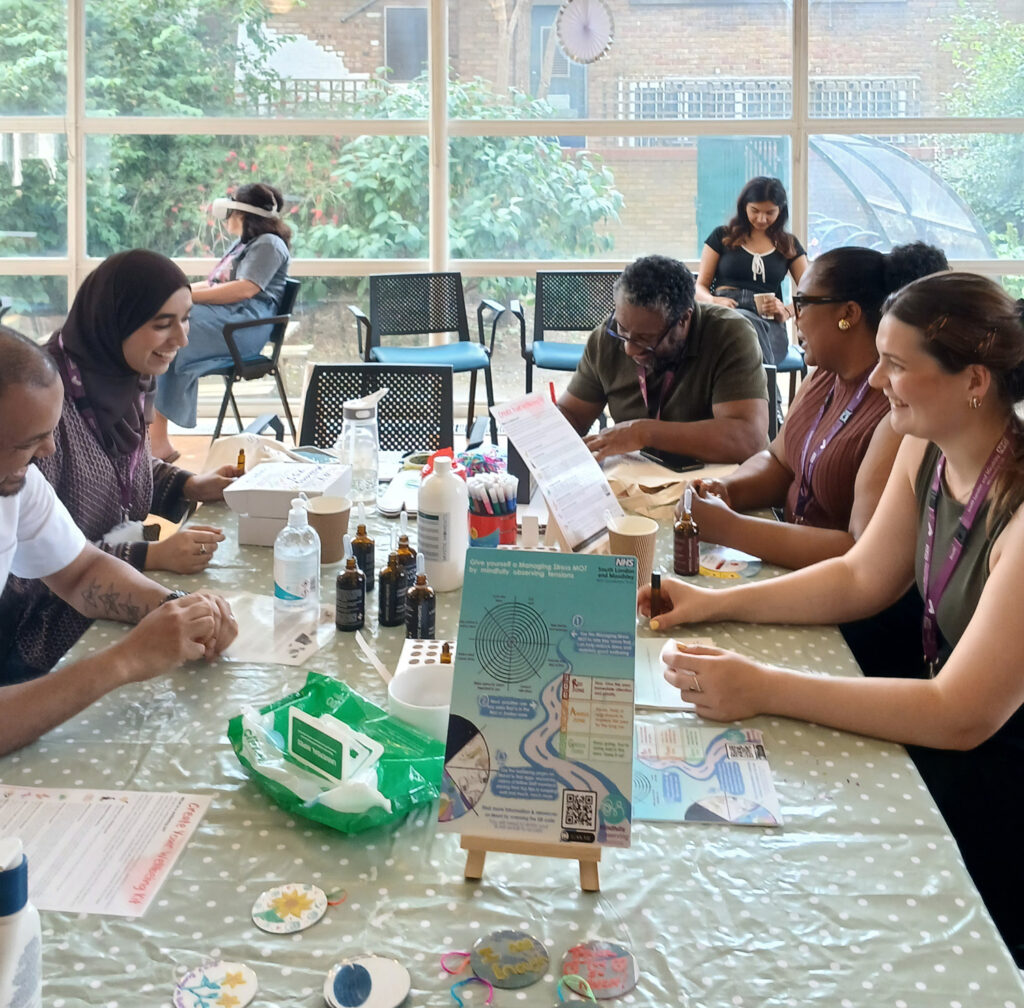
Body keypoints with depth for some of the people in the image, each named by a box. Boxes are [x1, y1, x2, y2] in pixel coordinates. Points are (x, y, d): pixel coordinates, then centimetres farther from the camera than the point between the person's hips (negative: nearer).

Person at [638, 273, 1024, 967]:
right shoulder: (925, 450, -4)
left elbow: (961, 716, -30)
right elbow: (861, 578, 8)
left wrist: (763, 689, -32)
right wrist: (715, 603, -2)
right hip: (941, 718, 7)